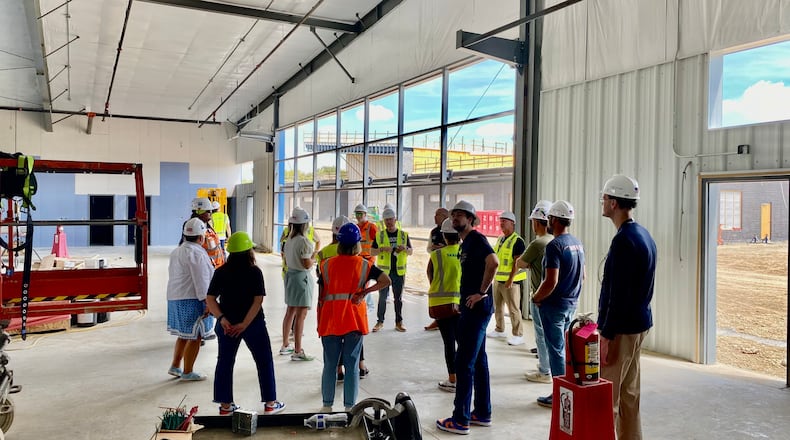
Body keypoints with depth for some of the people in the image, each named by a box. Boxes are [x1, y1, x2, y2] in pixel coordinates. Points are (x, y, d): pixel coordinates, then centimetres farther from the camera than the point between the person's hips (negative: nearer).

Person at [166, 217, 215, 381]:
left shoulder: (176, 252, 13)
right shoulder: (196, 253, -16)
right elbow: (201, 281, -20)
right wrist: (207, 302, -19)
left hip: (175, 298, 10)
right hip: (191, 300, -9)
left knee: (184, 335, 21)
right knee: (195, 337, 2)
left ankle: (175, 366, 26)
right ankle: (187, 372, 10)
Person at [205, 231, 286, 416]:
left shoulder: (221, 272, 0)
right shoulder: (254, 272, -10)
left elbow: (210, 299, -6)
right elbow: (258, 300, -17)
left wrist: (222, 318, -13)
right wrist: (245, 324, -17)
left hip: (227, 325, 3)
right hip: (253, 324, -3)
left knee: (224, 363, 15)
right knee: (264, 362, 10)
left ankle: (225, 405, 20)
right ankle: (270, 403, 16)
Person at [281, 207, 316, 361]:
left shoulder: (289, 239, 7)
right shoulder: (304, 241, -19)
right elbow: (307, 264, -20)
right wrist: (315, 257, -1)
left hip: (290, 274, 9)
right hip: (302, 277, -9)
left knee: (290, 312, 18)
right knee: (301, 315, -4)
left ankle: (285, 345, 28)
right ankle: (297, 351, 0)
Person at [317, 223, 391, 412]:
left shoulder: (326, 265, 0)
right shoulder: (364, 265, -1)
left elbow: (321, 297, 1)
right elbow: (386, 281, -13)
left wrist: (319, 323, 9)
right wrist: (365, 292, -5)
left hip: (330, 321, 1)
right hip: (354, 321, -1)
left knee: (330, 365, 12)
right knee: (352, 365, 7)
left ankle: (327, 405, 19)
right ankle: (349, 407, 12)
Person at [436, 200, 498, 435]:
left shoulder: (477, 239, -13)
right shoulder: (466, 242, 16)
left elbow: (493, 262, -31)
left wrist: (482, 293, -23)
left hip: (478, 306, -10)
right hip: (471, 307, 10)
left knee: (464, 361, -5)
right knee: (478, 360, 15)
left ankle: (460, 420, 3)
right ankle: (482, 413, 25)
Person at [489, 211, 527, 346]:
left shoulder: (517, 241, -13)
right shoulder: (500, 239, 13)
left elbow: (517, 262, -18)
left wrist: (511, 279, -22)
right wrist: (493, 275, 18)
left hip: (510, 280, -9)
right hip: (497, 279, 9)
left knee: (513, 308, -4)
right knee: (497, 306, 17)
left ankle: (518, 335, 4)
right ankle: (499, 330, 30)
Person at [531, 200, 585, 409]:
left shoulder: (554, 246, -20)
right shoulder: (578, 244, 7)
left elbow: (550, 282, -24)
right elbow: (582, 276, 16)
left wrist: (536, 298, -10)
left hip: (554, 305, -8)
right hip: (572, 303, 8)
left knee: (556, 350, 1)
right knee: (566, 347, 18)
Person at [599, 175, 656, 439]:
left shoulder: (624, 240, -19)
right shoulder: (644, 235, 11)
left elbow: (618, 295, -22)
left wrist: (608, 336, -19)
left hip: (622, 328, -10)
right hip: (639, 323, 10)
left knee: (605, 398, -4)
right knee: (629, 393, 16)